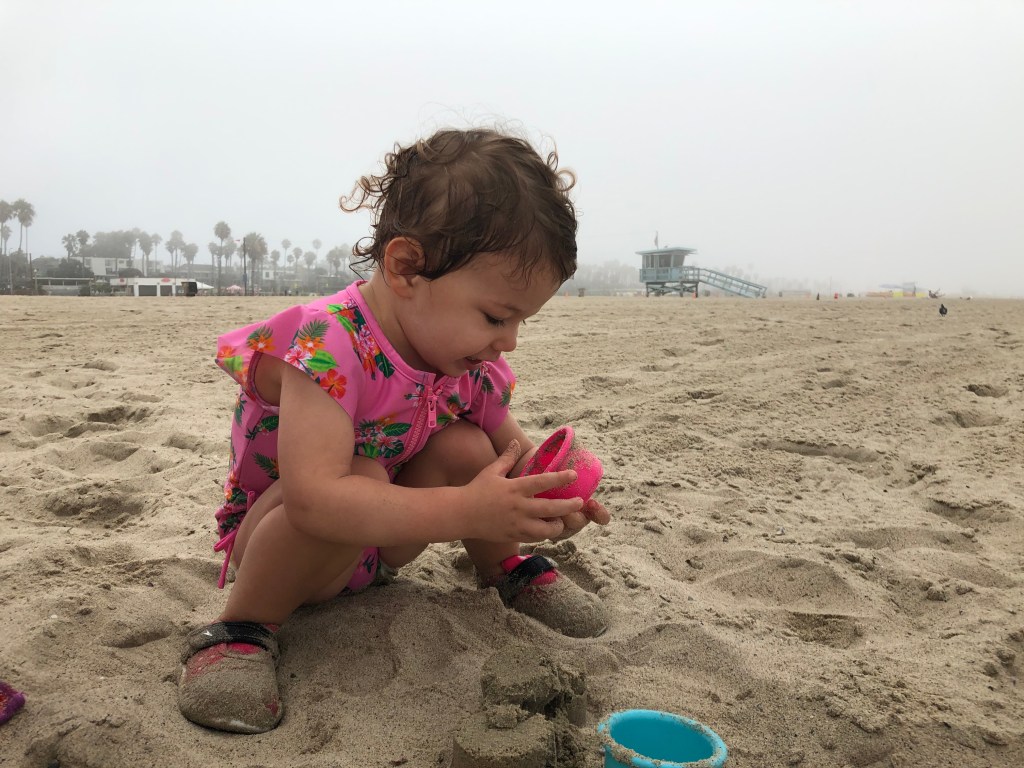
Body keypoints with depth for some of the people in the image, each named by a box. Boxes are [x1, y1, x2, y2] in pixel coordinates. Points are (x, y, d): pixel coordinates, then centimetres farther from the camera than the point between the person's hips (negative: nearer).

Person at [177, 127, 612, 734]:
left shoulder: (473, 363, -12)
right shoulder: (329, 347, -35)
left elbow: (512, 450, 3)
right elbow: (314, 499, -45)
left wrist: (545, 496, -21)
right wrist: (469, 513, -48)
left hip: (374, 546, 6)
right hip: (277, 538, -6)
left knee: (465, 449, -19)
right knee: (361, 474, -37)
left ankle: (507, 568, 9)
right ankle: (243, 628, -17)